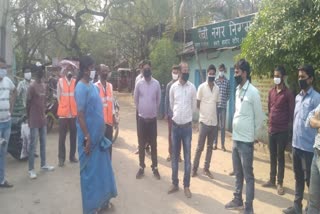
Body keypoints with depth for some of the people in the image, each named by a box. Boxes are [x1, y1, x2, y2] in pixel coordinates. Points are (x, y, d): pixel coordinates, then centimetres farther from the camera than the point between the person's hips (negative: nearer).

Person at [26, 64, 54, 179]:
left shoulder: (44, 85, 10)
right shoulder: (32, 86, -12)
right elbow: (28, 103, -9)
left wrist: (44, 114, 15)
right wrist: (29, 119, -6)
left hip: (43, 118, 7)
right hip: (34, 120, -7)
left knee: (43, 143, 15)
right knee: (32, 144, -2)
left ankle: (43, 164, 27)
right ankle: (31, 169, 5)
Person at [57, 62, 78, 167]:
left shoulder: (76, 82, 2)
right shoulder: (60, 81, 0)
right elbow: (58, 96, 4)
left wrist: (74, 108, 0)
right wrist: (63, 107, 3)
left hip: (74, 113, 2)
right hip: (63, 113, -1)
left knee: (73, 135, 10)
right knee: (62, 136, 2)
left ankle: (72, 156, 21)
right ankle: (61, 158, 10)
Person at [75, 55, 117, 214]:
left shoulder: (92, 85, 10)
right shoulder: (81, 87, -16)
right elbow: (80, 114, -19)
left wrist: (100, 134, 16)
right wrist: (87, 137, -20)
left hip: (98, 135, 9)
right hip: (90, 136, -9)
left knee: (102, 169, 17)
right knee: (90, 171, 4)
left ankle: (102, 201, 33)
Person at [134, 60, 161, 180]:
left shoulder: (156, 83, -3)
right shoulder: (139, 84, -3)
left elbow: (158, 99, 7)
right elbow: (136, 100, 8)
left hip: (153, 118, 0)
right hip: (142, 118, 0)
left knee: (153, 144, 7)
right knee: (141, 144, 8)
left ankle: (155, 168, 18)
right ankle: (141, 167, 20)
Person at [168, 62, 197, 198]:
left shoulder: (192, 87, -3)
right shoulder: (173, 87, 1)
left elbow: (194, 106, 7)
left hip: (187, 126, -1)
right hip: (175, 125, 1)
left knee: (187, 157, 5)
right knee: (175, 156, 10)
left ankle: (186, 186, 17)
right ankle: (175, 183, 23)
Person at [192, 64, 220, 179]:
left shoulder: (217, 88, 7)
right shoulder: (201, 87, -6)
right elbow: (197, 104, -1)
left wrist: (212, 114, 8)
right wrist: (204, 113, 3)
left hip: (214, 122, 4)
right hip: (204, 121, -4)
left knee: (210, 147, 11)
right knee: (200, 147, 1)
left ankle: (206, 168, 22)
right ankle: (194, 168, 13)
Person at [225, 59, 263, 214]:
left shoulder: (253, 92, -14)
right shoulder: (238, 90, 9)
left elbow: (259, 117, -9)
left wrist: (253, 136, 1)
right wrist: (235, 133, 14)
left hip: (246, 141, -7)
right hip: (236, 138, 8)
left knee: (248, 175, 5)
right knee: (238, 173, 19)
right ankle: (237, 200, 35)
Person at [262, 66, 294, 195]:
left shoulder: (288, 94, -10)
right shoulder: (271, 92, 7)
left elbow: (291, 112, -8)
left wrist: (288, 127, -7)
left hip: (282, 131, -5)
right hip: (271, 129, 5)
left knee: (280, 156, 3)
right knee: (272, 156, 13)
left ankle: (280, 183, 13)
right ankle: (272, 180, 24)